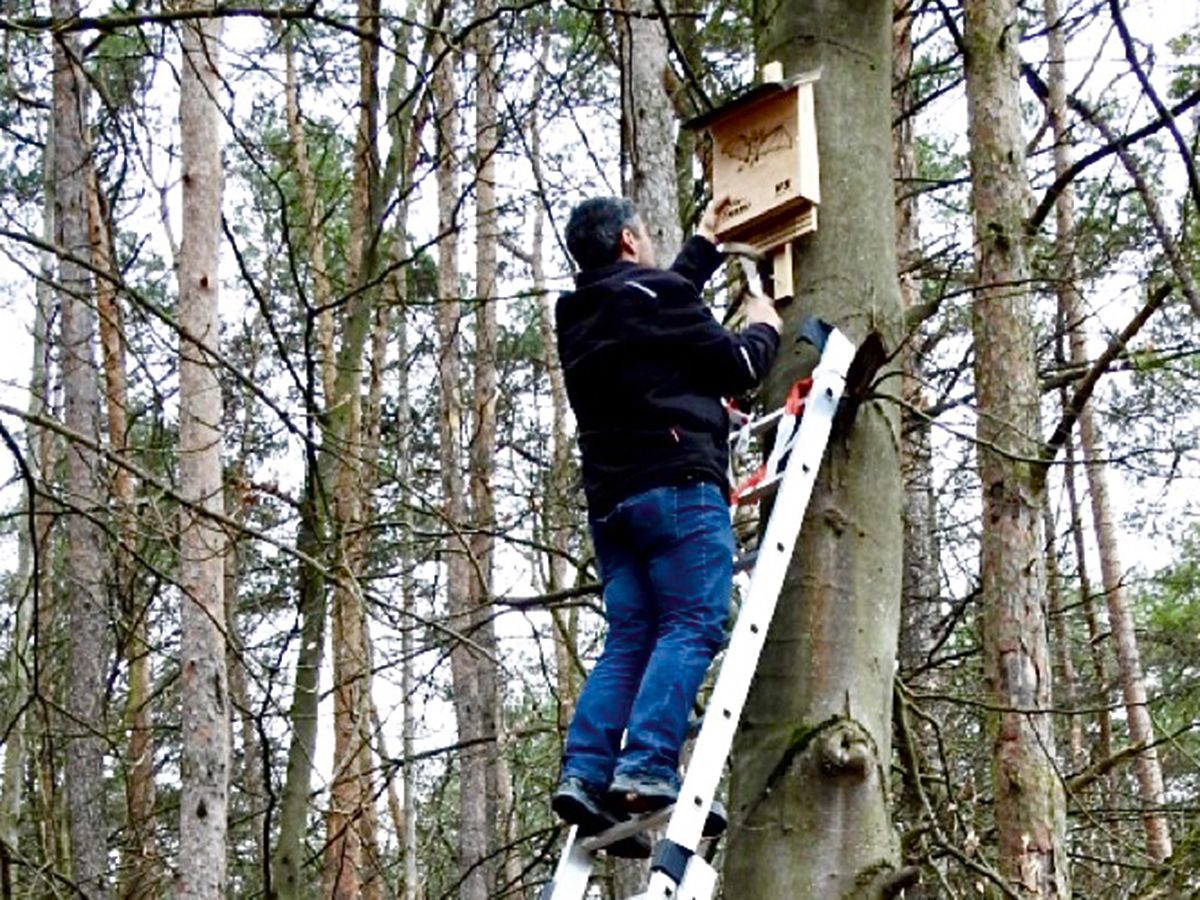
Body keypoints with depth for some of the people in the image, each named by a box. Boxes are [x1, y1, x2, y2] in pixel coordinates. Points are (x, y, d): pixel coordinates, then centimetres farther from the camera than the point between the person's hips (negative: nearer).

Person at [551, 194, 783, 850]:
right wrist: (762, 329, 19)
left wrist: (705, 243, 51)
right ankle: (647, 769, -26)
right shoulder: (652, 296, -3)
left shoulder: (580, 318, 21)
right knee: (693, 626, -13)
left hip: (609, 496, 8)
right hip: (676, 483, -8)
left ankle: (584, 770, -8)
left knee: (629, 638, 6)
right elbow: (736, 370, -1)